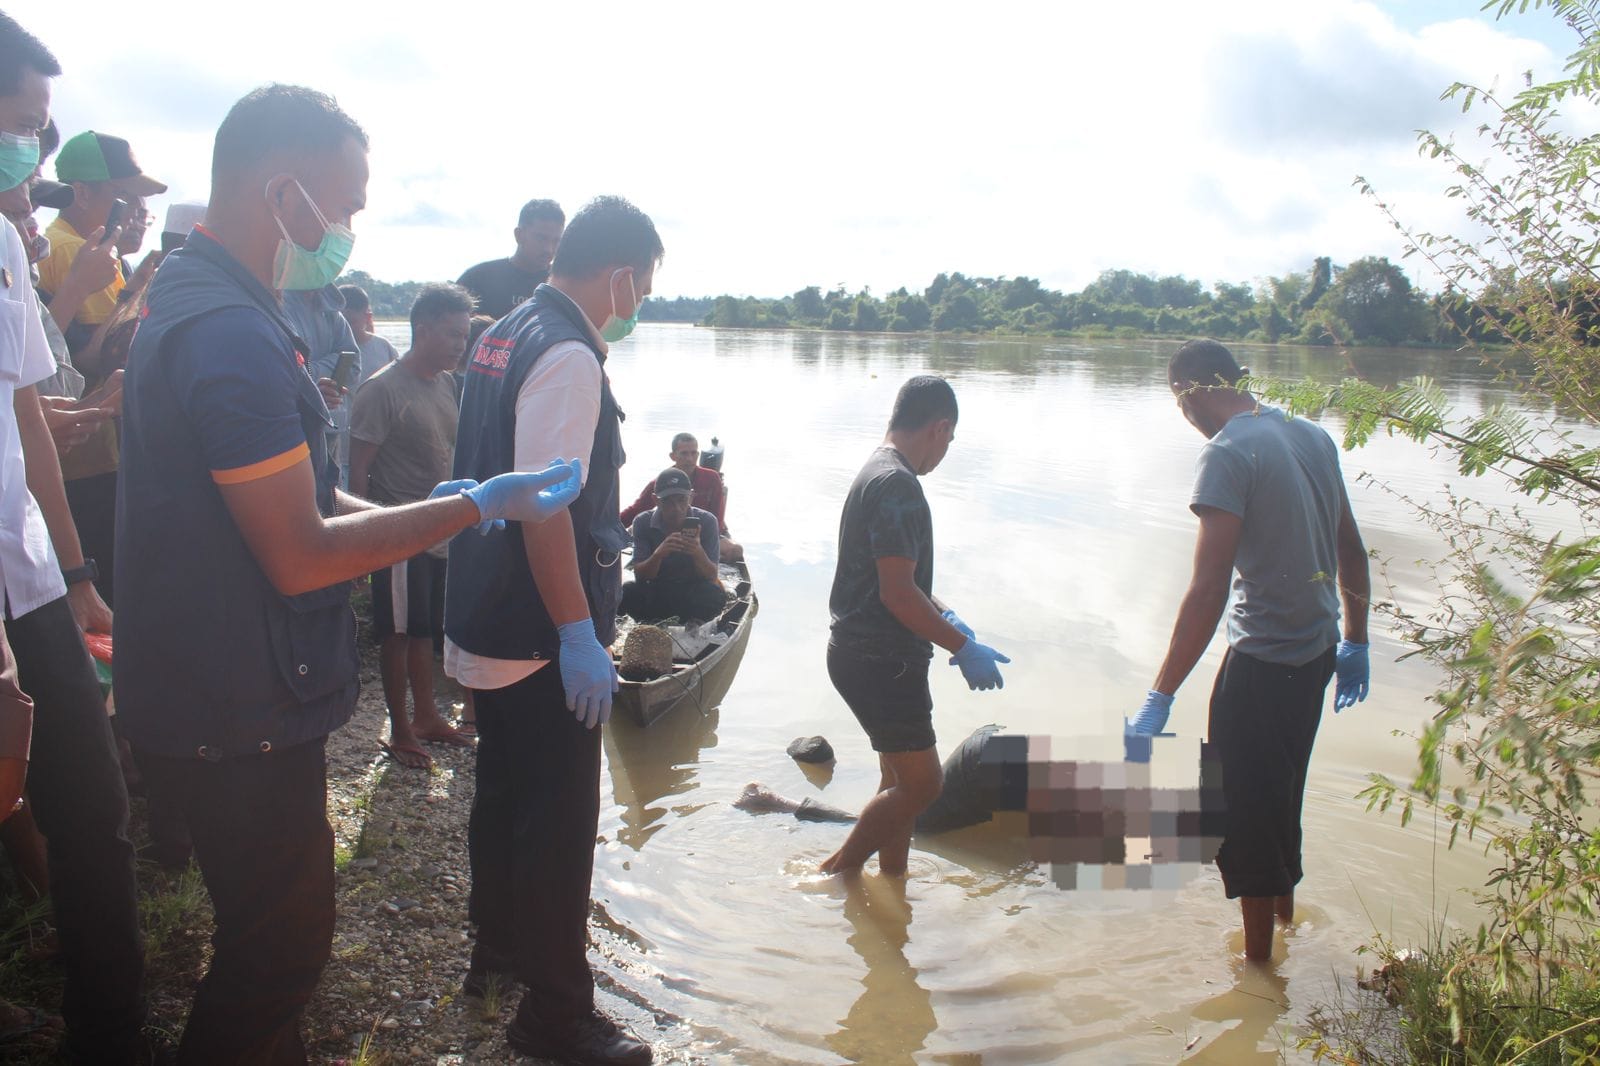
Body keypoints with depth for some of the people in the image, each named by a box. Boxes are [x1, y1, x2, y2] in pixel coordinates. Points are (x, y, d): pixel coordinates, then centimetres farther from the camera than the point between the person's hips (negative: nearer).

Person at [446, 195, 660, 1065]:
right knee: (560, 820, 3)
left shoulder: (502, 335, 9)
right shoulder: (569, 357, -20)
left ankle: (498, 946, 43)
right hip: (541, 636, -10)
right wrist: (579, 635, -25)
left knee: (503, 791, 24)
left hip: (485, 624, 10)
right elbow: (541, 504, -27)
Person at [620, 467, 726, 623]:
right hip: (655, 592, 1)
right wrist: (658, 554, -35)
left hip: (693, 592, -1)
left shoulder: (706, 522, -10)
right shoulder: (643, 523, -8)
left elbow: (712, 577, -13)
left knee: (715, 595, -34)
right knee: (628, 592, -30)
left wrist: (698, 553, -35)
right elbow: (639, 576, -14)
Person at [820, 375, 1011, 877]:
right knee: (921, 783, -2)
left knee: (902, 779, 17)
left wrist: (944, 617, 16)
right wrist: (963, 647, -17)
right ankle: (837, 872, 10)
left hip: (877, 654, 11)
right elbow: (898, 592, -24)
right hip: (879, 661, -11)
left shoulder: (879, 474, 14)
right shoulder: (897, 484, -20)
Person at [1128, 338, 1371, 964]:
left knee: (1242, 810, 8)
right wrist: (1355, 642, 24)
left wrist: (1159, 699, -23)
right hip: (1317, 652, 8)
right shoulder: (1312, 436, 5)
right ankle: (1284, 906, 47)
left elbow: (1208, 590, -25)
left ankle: (1258, 960, 22)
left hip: (1262, 661, -8)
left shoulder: (1227, 454, -19)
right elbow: (1351, 551, 13)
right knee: (1282, 793, 27)